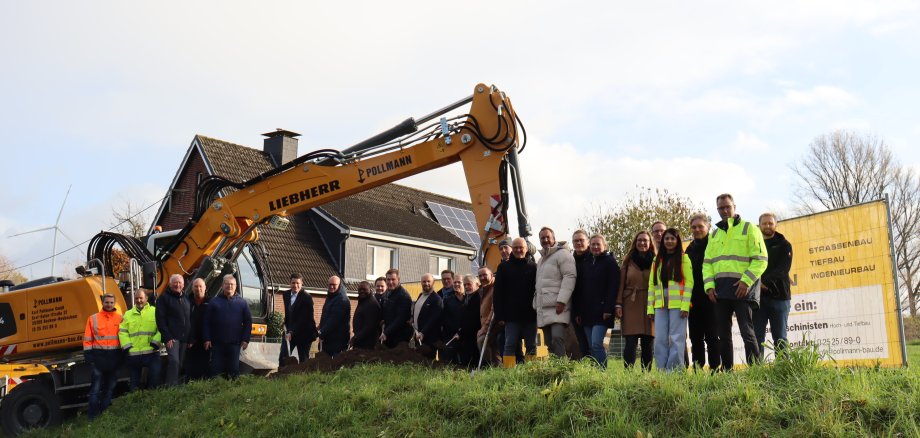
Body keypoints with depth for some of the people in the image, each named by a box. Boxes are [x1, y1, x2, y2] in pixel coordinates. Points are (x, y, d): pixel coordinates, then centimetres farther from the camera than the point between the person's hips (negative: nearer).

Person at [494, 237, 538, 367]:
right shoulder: (504, 267, 6)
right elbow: (498, 293, 3)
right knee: (510, 345, -3)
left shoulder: (533, 267, 5)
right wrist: (499, 316, -4)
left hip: (530, 315, 1)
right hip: (511, 315, -1)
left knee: (531, 346, 5)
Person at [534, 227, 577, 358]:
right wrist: (536, 305, 23)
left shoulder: (562, 254, -2)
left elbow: (569, 277, -13)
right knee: (549, 343, 5)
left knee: (557, 337, -22)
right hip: (543, 309, 8)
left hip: (558, 307, -8)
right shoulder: (541, 260, 26)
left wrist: (562, 300, -21)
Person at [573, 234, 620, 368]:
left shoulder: (610, 262, 0)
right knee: (592, 346, 6)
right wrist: (577, 311, 10)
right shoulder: (585, 262, 16)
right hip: (586, 312, 6)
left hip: (601, 311, -6)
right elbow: (579, 288, 16)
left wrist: (608, 309, -18)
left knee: (596, 344, -15)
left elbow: (613, 287, -9)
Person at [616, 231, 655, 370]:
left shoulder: (655, 261, 8)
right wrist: (618, 304, -2)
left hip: (650, 305, 0)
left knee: (648, 343, 3)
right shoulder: (629, 261, 11)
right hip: (631, 305, 0)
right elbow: (621, 284, 7)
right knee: (631, 342, -6)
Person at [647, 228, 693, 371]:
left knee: (676, 338, -5)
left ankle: (675, 370, -1)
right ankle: (662, 371, 6)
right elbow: (652, 284, 12)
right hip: (660, 305, 4)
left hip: (678, 305, -4)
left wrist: (685, 305, -13)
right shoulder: (657, 260, 16)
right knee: (660, 339, 1)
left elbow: (689, 282, -4)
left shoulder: (684, 258, 3)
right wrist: (650, 308, 5)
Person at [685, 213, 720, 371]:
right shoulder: (690, 249, 17)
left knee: (712, 336, -5)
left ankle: (715, 369, -3)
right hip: (694, 299, 6)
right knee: (696, 338, 6)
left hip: (711, 297, -6)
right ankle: (697, 370, 10)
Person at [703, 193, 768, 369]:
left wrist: (746, 281, -15)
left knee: (747, 332, -10)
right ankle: (727, 371, 14)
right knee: (723, 333, 7)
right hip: (720, 289, 5)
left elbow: (761, 259, -4)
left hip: (742, 288, -5)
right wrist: (709, 285, 0)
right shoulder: (715, 234, 19)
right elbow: (707, 262, 16)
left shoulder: (748, 228, 4)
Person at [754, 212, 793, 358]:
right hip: (757, 296, 2)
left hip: (778, 296, -2)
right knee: (757, 337, -1)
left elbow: (783, 269, -7)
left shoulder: (783, 245, 8)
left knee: (780, 338, 0)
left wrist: (765, 281, -20)